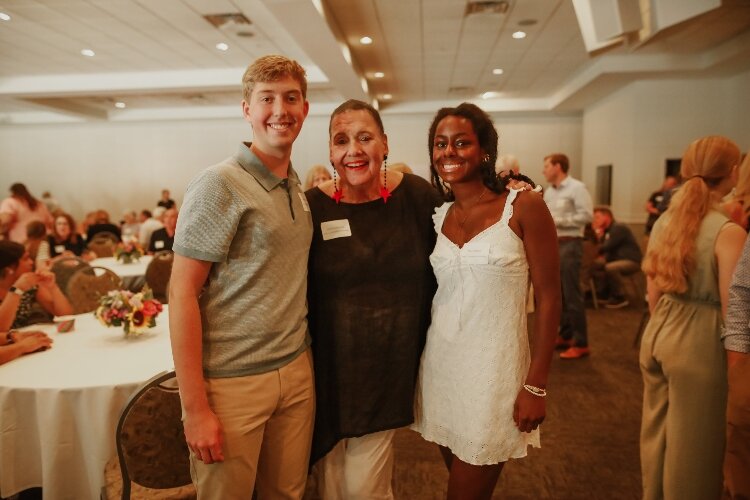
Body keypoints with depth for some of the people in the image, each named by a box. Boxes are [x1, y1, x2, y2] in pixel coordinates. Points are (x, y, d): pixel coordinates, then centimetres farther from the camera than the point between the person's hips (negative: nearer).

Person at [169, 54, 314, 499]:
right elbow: (182, 294, -14)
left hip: (297, 372, 6)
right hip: (232, 381, -6)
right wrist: (195, 408, -15)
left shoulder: (299, 188, 9)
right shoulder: (219, 185, -12)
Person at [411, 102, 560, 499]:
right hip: (440, 365, 4)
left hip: (493, 368, -4)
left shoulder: (524, 207, -9)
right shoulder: (436, 216, 4)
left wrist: (536, 386, -11)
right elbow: (426, 292, 10)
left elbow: (549, 298, -9)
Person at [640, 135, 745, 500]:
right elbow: (732, 309, -16)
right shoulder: (728, 232, -16)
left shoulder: (663, 222, 3)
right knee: (692, 445, 10)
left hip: (658, 334, 7)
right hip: (700, 342, -6)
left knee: (656, 432, 21)